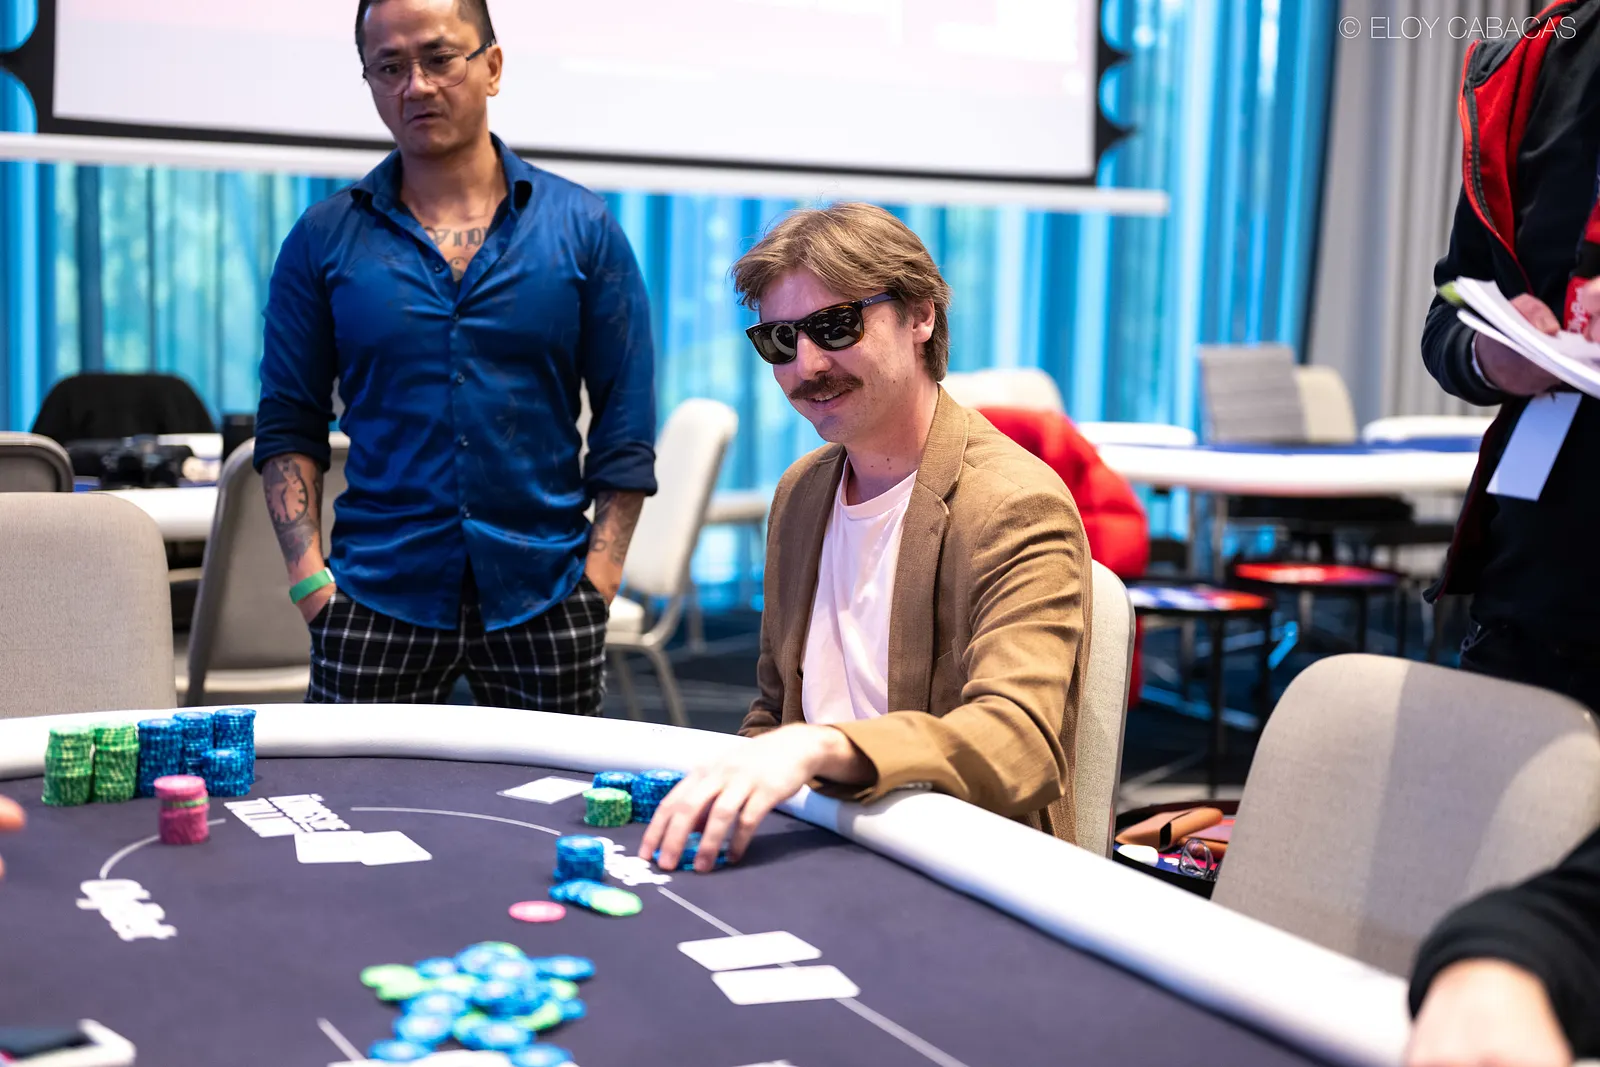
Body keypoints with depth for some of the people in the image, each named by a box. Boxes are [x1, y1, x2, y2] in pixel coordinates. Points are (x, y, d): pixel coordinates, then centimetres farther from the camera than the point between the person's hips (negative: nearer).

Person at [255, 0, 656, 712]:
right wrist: (309, 577, -5)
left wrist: (599, 579, -5)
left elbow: (625, 426, 3)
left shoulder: (582, 228, 4)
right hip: (378, 596, 0)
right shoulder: (325, 238, 6)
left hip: (542, 599, 0)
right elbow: (289, 425, 7)